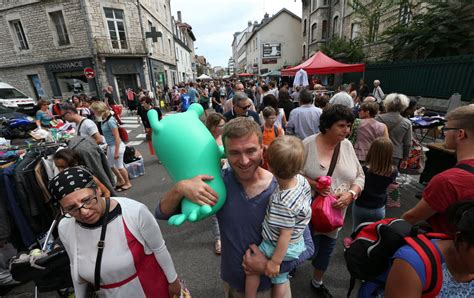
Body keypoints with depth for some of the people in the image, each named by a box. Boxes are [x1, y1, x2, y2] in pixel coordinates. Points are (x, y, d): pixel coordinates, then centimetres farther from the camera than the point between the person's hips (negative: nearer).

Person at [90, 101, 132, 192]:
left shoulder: (110, 121, -21)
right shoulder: (104, 120, 3)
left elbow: (117, 137, -21)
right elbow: (108, 135, 11)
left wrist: (117, 152, -18)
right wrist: (108, 146, 17)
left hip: (116, 146, -9)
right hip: (110, 146, 9)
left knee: (119, 166, 7)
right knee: (111, 166, 20)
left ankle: (128, 183, 26)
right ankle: (121, 180, 40)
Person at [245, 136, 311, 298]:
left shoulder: (282, 203, -38)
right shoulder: (302, 180, -15)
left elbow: (285, 235, -28)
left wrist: (275, 262, -15)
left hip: (280, 249, -7)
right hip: (297, 244, 8)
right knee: (280, 280, 27)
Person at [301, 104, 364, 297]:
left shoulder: (347, 145, -3)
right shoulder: (308, 144, -16)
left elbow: (360, 176, 2)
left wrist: (351, 194, -16)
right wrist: (311, 183, -26)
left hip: (336, 211, 5)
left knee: (326, 248, 22)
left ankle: (317, 282, 50)